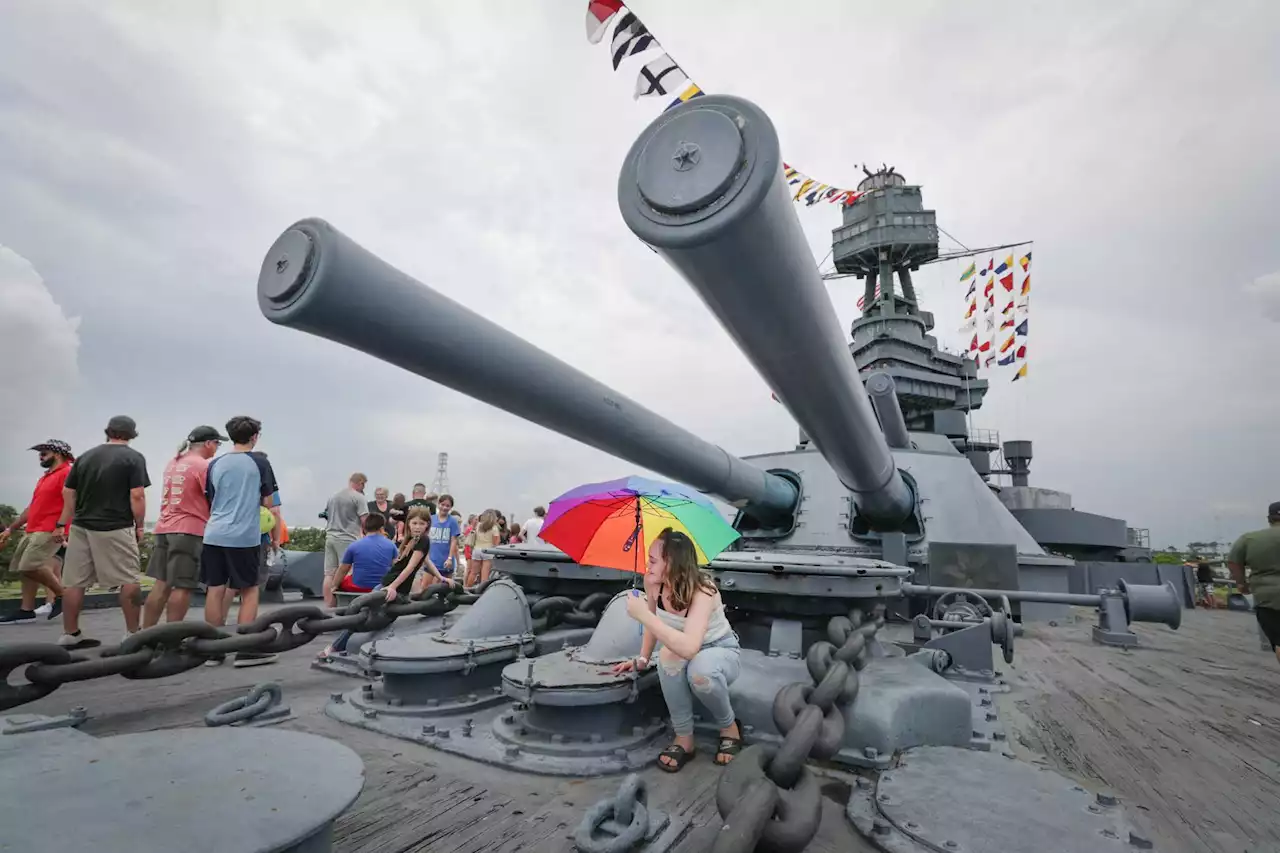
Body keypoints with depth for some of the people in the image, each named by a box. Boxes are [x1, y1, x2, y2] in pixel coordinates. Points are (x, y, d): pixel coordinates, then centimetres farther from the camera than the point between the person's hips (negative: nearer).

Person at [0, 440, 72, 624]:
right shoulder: (45, 478, 23)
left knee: (30, 566, -17)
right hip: (32, 531, 10)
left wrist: (61, 527, -27)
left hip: (49, 531, -10)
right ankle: (26, 610, 13)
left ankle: (63, 595, -3)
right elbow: (33, 507, 28)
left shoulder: (67, 473, -9)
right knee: (25, 568, 8)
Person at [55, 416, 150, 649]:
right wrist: (139, 526, -3)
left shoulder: (85, 456, 12)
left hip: (81, 527, 6)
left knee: (74, 582, 11)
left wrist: (62, 524, 19)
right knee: (129, 581, 1)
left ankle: (70, 635, 19)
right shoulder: (134, 457, -7)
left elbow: (68, 493, 12)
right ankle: (133, 634, 5)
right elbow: (137, 496, -13)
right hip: (115, 529, -6)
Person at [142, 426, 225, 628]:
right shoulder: (203, 466, -11)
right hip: (189, 531, -8)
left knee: (161, 585, 12)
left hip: (164, 528, 8)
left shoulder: (173, 463, 15)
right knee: (182, 587, -3)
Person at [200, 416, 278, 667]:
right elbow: (268, 502, -1)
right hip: (245, 536, -4)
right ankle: (245, 649, 5)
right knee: (249, 591, 4)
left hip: (214, 535, 4)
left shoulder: (215, 464, 8)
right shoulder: (260, 462, -3)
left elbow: (210, 502, 15)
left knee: (215, 590, 10)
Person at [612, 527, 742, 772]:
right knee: (668, 656, -33)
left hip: (721, 651, -4)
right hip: (683, 653, 4)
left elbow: (689, 648, -47)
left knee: (701, 671, -39)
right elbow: (654, 622, 5)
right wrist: (642, 659, 5)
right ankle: (684, 738, -14)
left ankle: (729, 727, -6)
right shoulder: (653, 583, -17)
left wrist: (644, 615, -46)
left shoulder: (702, 591, -34)